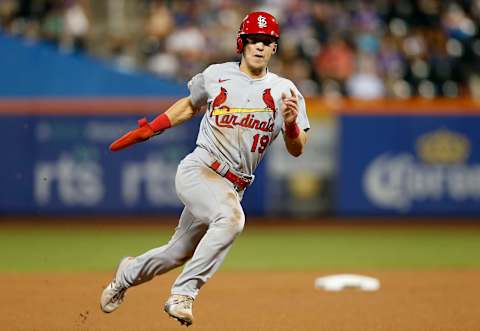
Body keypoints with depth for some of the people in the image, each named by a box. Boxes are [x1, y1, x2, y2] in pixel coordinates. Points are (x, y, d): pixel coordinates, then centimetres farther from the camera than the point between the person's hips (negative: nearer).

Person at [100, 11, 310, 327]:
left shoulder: (284, 90, 0)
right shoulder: (215, 75, 1)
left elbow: (297, 150, -4)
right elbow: (190, 105, 22)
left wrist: (292, 123, -25)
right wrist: (148, 130, 15)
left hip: (232, 187, 3)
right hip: (197, 170, -3)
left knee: (179, 253, 14)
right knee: (231, 216, -34)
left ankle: (129, 272, 46)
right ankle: (183, 294, -29)